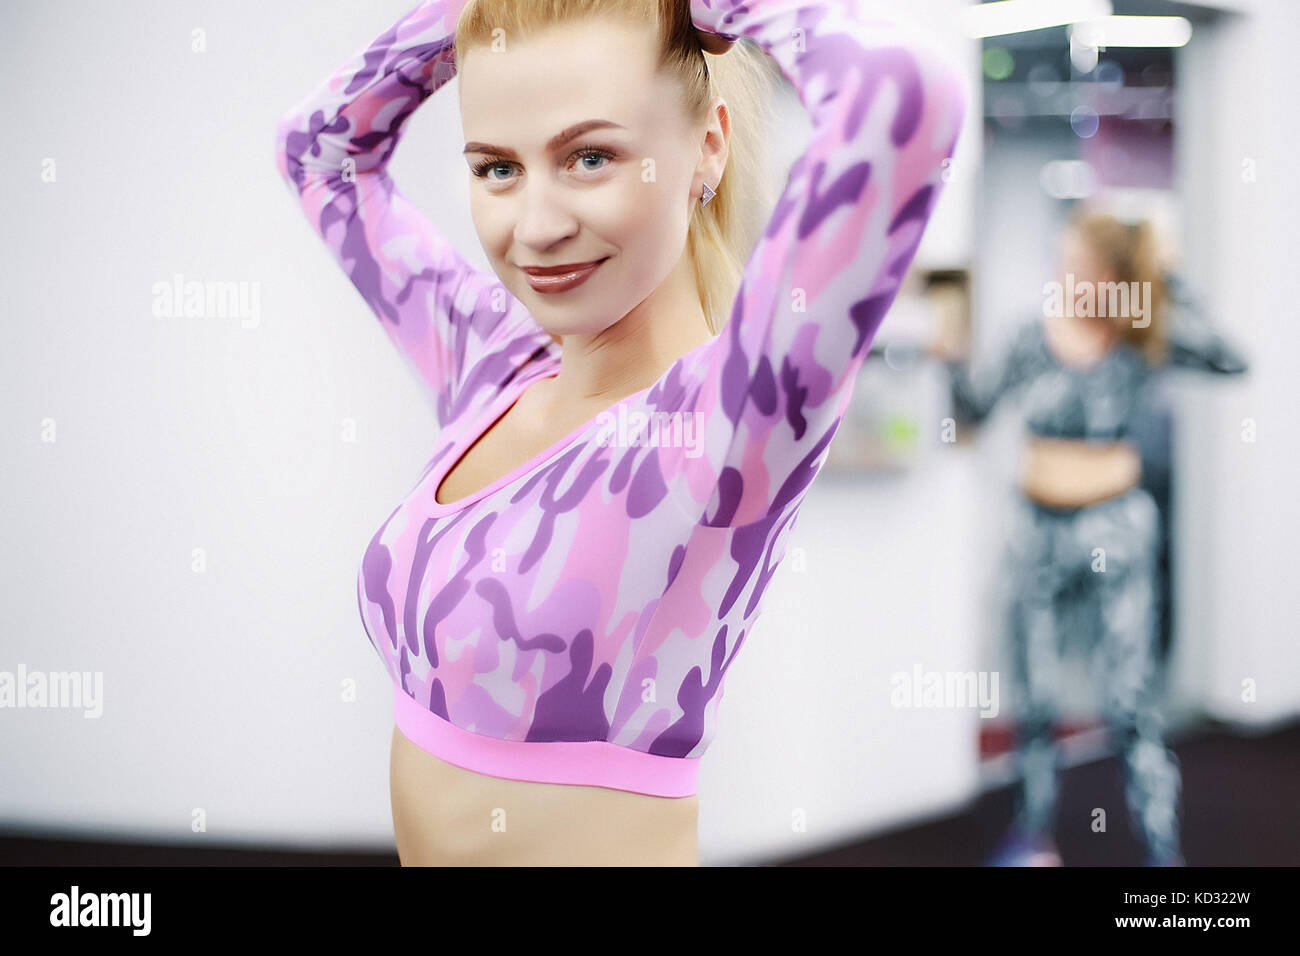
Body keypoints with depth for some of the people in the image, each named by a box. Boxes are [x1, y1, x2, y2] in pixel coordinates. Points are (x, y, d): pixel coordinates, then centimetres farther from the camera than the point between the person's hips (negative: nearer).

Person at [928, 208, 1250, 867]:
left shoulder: (1143, 340, -5)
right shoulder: (1034, 338, -1)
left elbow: (1230, 361, -17)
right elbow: (975, 407, 7)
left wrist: (1171, 296, -21)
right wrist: (954, 360, -11)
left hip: (1116, 526, -3)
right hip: (1039, 524, 3)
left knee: (1129, 698, -6)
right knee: (1034, 696, 11)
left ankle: (1163, 849, 1)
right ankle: (1033, 833, 25)